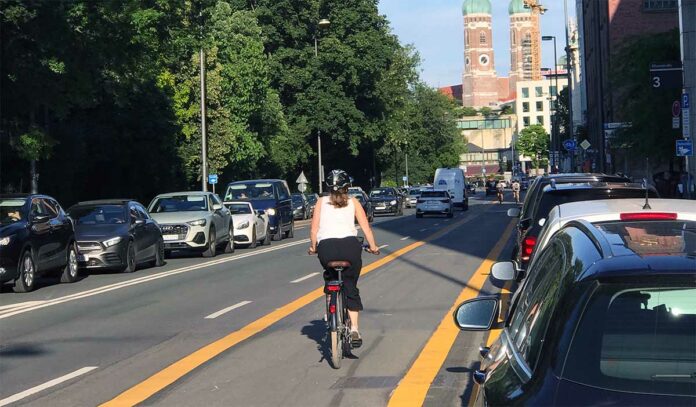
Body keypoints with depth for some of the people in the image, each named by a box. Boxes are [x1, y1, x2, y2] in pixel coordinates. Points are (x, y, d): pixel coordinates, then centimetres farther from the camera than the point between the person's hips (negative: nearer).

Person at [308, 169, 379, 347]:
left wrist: (313, 247, 24)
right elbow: (365, 227, 11)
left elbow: (314, 229, 11)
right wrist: (373, 246, 21)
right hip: (350, 245, 0)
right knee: (351, 288, 10)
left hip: (326, 247, 0)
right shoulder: (353, 202, 19)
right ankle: (354, 328, -3)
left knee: (330, 278, 30)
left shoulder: (322, 202, 19)